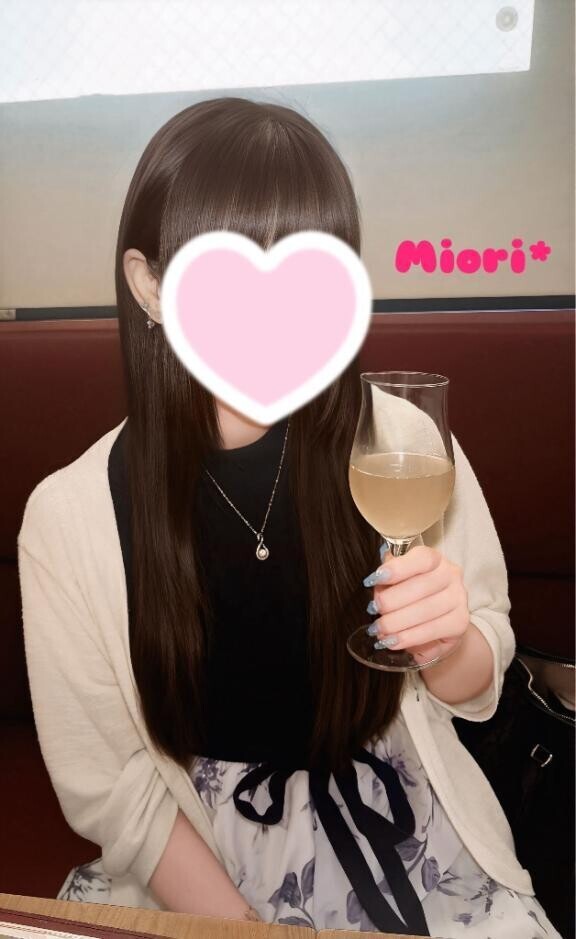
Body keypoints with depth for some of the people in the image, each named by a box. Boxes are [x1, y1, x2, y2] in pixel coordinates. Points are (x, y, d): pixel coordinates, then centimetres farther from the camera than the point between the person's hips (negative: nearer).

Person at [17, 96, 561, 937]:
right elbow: (105, 788, -6)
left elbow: (475, 688, 0)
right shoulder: (69, 516, -16)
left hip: (405, 827, 1)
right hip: (195, 856, 1)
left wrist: (446, 641, -21)